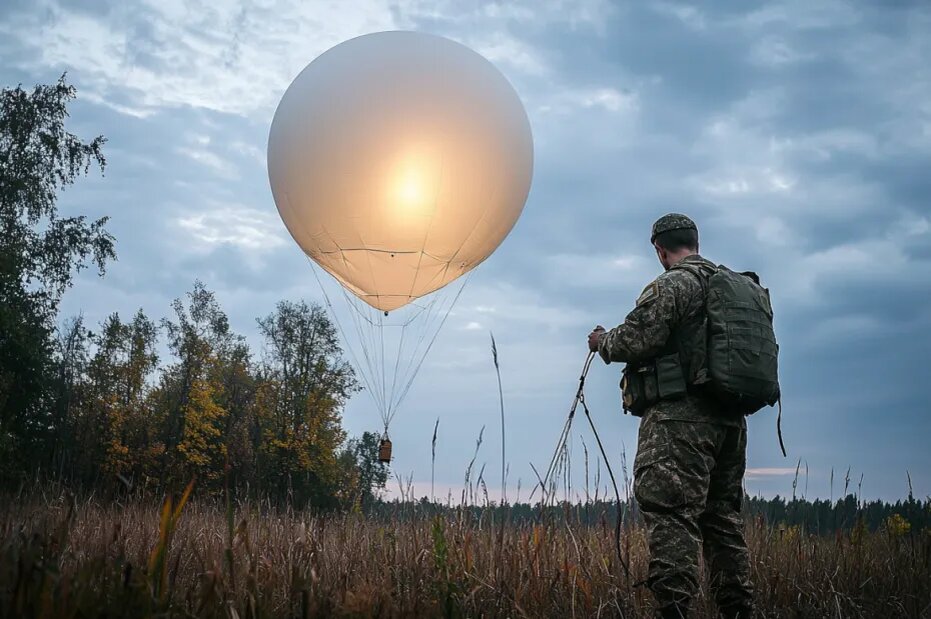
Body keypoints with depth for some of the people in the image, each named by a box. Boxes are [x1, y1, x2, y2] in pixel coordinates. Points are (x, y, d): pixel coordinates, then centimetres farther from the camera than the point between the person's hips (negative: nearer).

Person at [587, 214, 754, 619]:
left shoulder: (673, 283, -6)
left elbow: (636, 339, -14)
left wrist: (602, 341, 7)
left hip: (680, 417, -9)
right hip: (730, 418, 9)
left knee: (670, 515, -12)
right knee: (722, 520, 14)